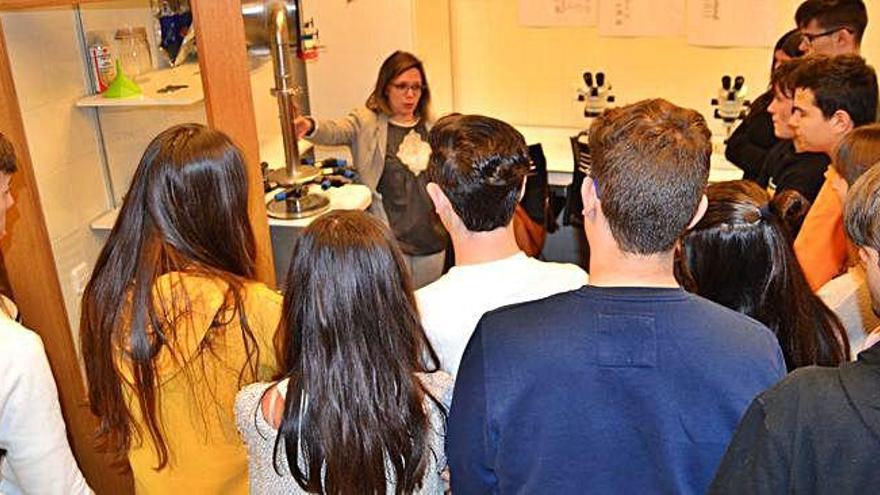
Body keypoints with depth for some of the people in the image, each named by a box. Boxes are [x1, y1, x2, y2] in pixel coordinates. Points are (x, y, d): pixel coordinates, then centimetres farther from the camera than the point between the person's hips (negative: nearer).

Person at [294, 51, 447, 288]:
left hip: (433, 240, 5)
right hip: (390, 242, -4)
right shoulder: (367, 122, -5)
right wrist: (310, 127, -46)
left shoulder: (430, 127, 9)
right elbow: (335, 131, -25)